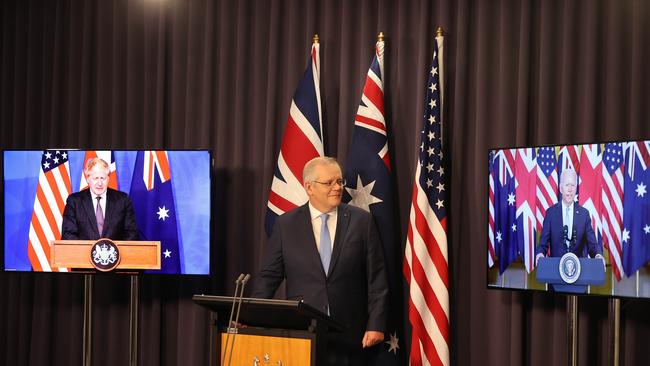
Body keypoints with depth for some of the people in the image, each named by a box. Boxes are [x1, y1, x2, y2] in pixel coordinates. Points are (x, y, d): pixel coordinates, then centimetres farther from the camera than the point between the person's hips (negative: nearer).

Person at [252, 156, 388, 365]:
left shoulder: (361, 221, 4)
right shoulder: (286, 225, 5)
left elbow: (376, 278, 2)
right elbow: (269, 276, 6)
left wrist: (376, 325, -5)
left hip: (348, 334, 0)